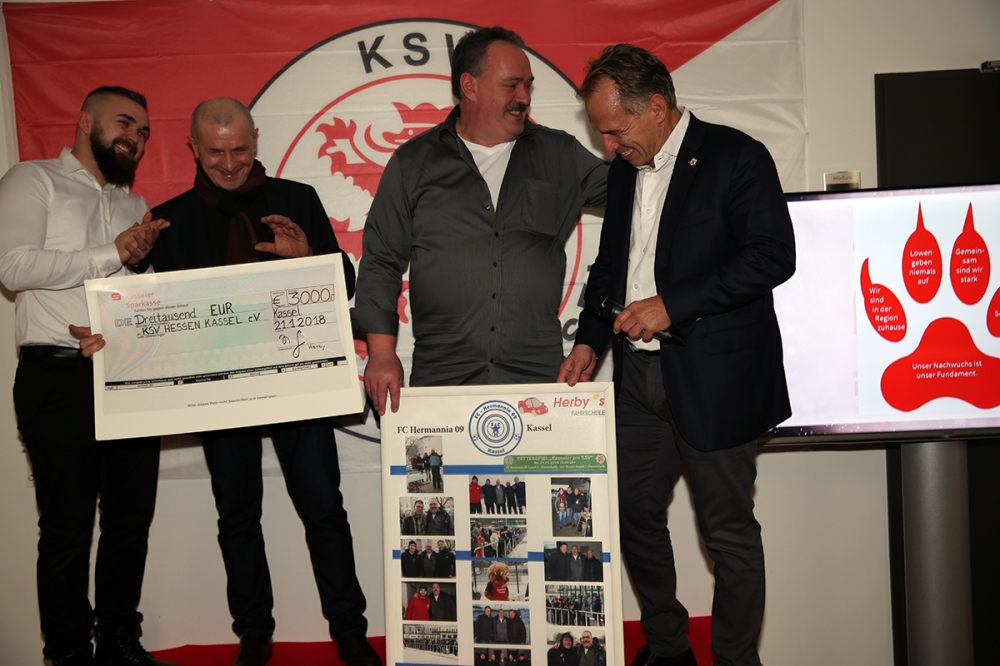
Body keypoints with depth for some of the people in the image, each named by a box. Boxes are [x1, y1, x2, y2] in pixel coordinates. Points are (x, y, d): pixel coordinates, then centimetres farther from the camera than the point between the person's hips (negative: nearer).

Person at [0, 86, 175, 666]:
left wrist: (149, 254, 2)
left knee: (132, 519, 9)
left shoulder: (134, 205, 23)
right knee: (68, 526, 0)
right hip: (61, 378, -6)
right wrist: (112, 255, -10)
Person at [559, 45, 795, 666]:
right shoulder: (625, 170, 14)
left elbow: (773, 255, -16)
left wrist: (673, 304, -19)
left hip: (714, 380, -7)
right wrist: (589, 340, 10)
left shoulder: (736, 156, -7)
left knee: (729, 531, 5)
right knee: (635, 515, 12)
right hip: (639, 376, 7)